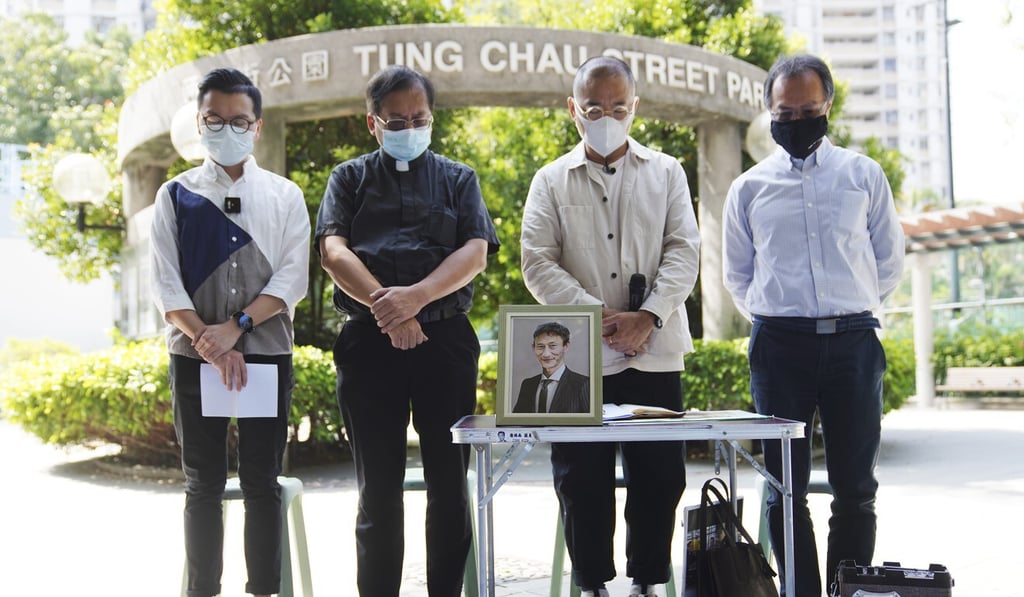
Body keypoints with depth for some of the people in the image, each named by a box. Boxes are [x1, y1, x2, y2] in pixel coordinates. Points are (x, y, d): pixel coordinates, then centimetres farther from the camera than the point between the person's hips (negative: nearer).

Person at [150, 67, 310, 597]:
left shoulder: (285, 196, 7)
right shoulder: (176, 195, 7)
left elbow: (292, 278, -3)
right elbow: (166, 284, 0)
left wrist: (236, 326, -15)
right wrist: (209, 341, -13)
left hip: (267, 353, 0)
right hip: (194, 356, 0)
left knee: (262, 483, 3)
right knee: (203, 483, 5)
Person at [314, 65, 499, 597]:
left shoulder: (458, 179, 14)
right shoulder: (350, 178, 13)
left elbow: (475, 253, 0)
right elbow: (333, 252, -2)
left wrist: (416, 295, -17)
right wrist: (385, 306, -16)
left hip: (445, 338, 0)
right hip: (368, 340, 0)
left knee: (449, 481, 4)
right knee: (378, 484, 5)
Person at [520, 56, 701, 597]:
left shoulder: (665, 172, 12)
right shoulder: (551, 181, 9)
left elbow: (683, 251, 2)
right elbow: (538, 264, -2)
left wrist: (648, 317, -13)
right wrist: (598, 316, -14)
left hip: (655, 353, 1)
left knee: (659, 477, 4)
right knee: (582, 481, 3)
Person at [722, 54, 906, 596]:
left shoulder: (863, 175, 8)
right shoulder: (750, 188, 10)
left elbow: (889, 262, 13)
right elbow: (737, 276, 18)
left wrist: (849, 310, 9)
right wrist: (776, 317, 11)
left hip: (852, 342, 0)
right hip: (779, 346, 1)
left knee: (855, 490, 2)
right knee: (786, 490, 2)